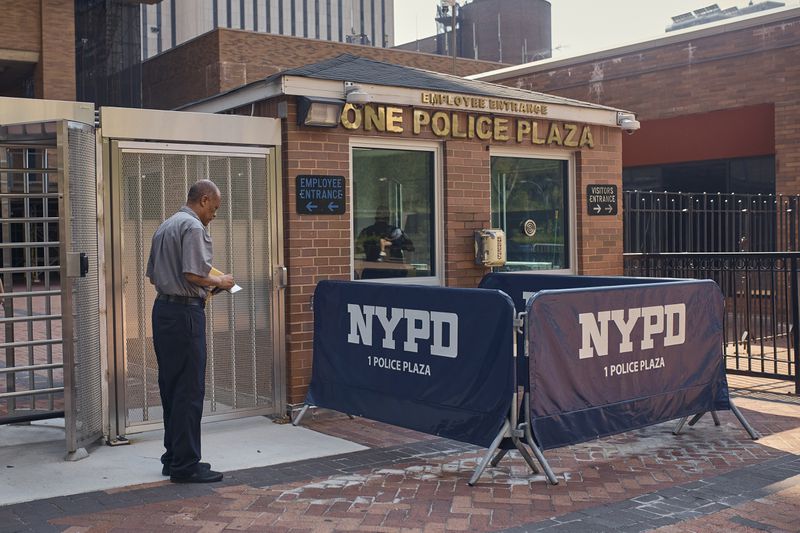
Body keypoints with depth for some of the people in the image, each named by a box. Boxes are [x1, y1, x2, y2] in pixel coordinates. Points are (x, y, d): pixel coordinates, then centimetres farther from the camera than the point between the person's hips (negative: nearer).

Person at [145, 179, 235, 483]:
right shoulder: (193, 227, -11)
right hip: (185, 312, -10)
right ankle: (185, 466, -1)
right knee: (189, 390, -5)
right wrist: (219, 282, -4)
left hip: (163, 308, 10)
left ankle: (173, 458, 22)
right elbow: (193, 274, -23)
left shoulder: (165, 226, 18)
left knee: (171, 387, 14)